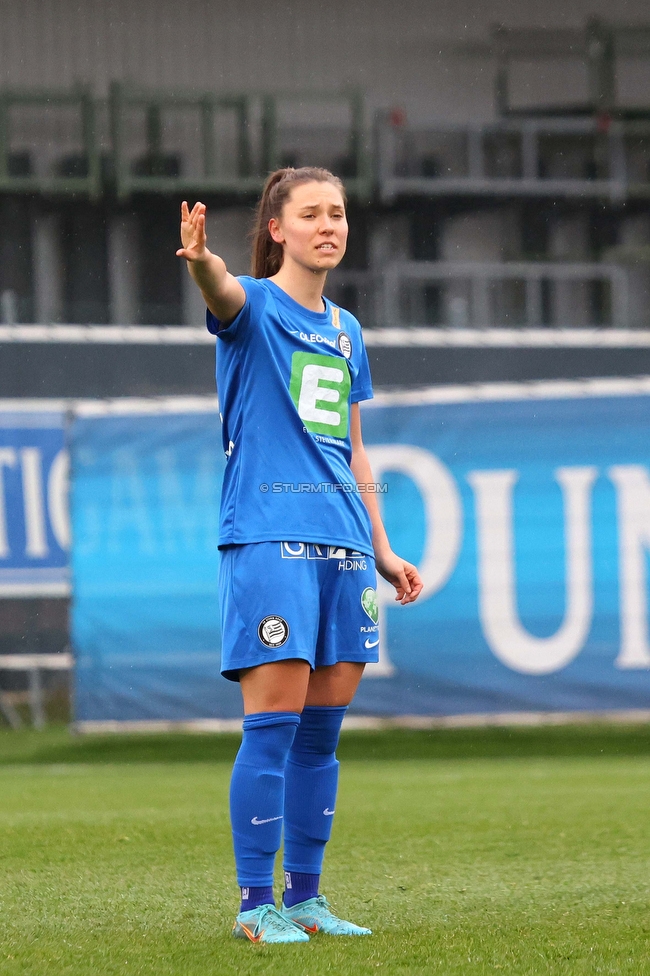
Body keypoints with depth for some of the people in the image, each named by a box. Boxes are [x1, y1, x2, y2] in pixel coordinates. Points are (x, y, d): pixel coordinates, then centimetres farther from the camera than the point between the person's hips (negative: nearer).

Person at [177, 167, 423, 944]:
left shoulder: (345, 330, 18)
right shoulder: (254, 305, -1)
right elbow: (222, 292, -27)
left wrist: (381, 548, 21)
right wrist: (201, 260, -50)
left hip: (342, 541, 6)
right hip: (268, 534, -6)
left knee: (323, 727, 7)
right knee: (275, 720, -10)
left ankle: (304, 896, 14)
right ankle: (256, 903, -6)